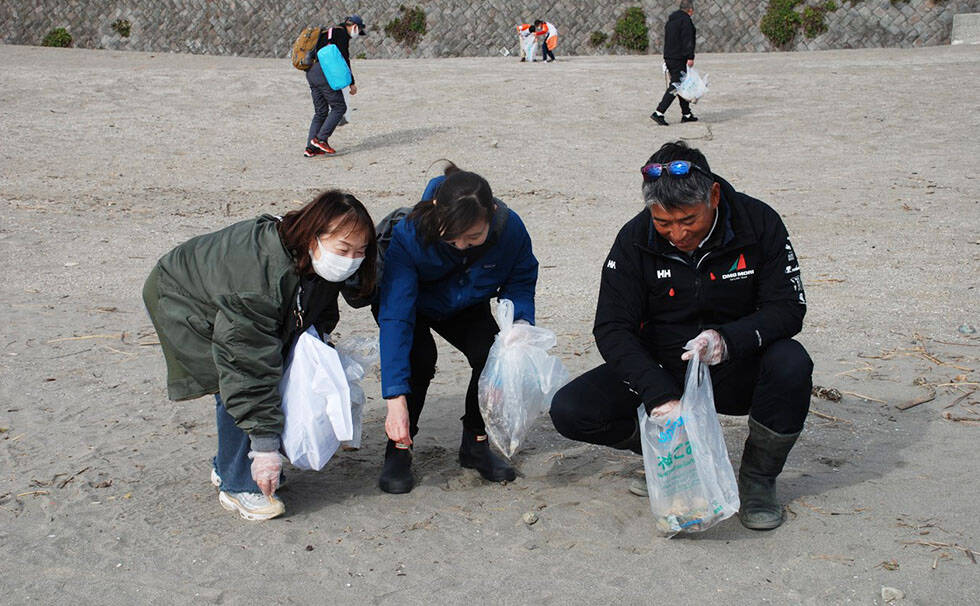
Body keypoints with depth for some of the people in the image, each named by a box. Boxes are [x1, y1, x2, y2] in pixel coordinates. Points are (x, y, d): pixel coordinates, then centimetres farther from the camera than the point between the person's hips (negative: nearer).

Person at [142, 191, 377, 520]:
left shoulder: (319, 264, -20)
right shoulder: (260, 274, -43)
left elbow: (322, 310, 6)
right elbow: (249, 364, -41)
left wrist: (316, 335, -15)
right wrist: (265, 445, -39)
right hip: (180, 300, -8)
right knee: (238, 385, -21)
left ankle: (227, 466, 24)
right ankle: (237, 486, -7)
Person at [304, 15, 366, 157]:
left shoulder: (330, 31, 25)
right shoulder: (342, 33, -5)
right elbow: (344, 60, -10)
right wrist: (352, 83, -5)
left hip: (311, 73, 9)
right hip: (324, 73, -9)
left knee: (321, 112, 11)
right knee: (339, 107, -2)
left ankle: (311, 148, 5)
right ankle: (320, 139, -9)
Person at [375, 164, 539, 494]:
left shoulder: (510, 228, -32)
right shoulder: (409, 235, -40)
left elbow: (520, 282, -10)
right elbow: (395, 317, -42)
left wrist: (522, 322, -33)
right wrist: (396, 397, -48)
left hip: (466, 307, 3)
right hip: (408, 301, -3)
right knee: (419, 357, -30)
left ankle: (475, 445, 3)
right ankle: (399, 450, -10)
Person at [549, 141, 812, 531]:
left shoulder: (759, 223, -14)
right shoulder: (636, 239, -12)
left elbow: (788, 307, -14)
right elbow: (611, 328, -15)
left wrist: (728, 339, -34)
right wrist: (659, 395, -30)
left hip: (737, 369, -1)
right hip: (662, 369, 1)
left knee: (791, 363, -34)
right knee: (569, 411, -18)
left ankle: (758, 477, -9)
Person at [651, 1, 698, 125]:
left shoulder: (671, 20, 17)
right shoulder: (685, 20, -11)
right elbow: (687, 40, -19)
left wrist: (667, 58, 25)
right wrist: (690, 57, -21)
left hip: (669, 57, 10)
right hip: (679, 59, -10)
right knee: (675, 86, -9)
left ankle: (686, 114, 19)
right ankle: (658, 113, -16)